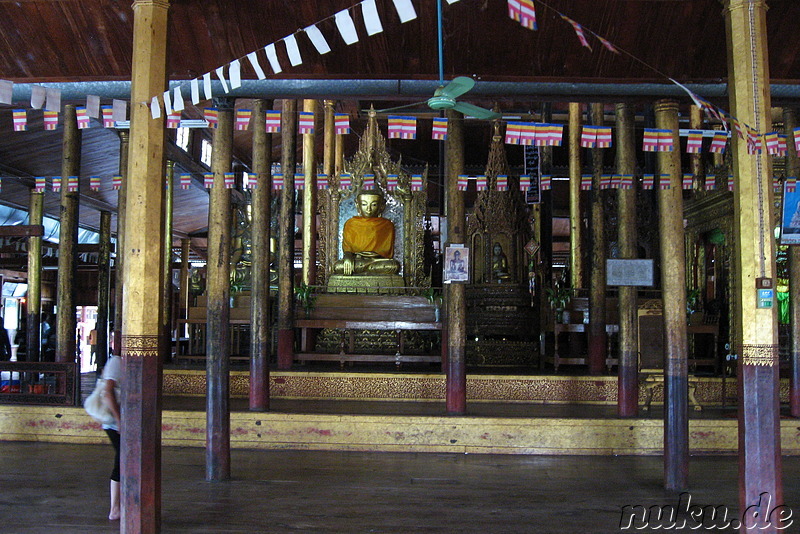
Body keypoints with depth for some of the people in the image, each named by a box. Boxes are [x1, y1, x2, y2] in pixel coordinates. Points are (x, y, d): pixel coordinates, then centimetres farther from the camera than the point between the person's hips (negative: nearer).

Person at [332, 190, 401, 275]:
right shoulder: (350, 224, 14)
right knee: (337, 266, -32)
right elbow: (346, 246, 6)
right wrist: (348, 256, -18)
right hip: (356, 259, 0)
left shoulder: (387, 225, 11)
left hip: (378, 260, 0)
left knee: (395, 265, -34)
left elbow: (389, 250, 8)